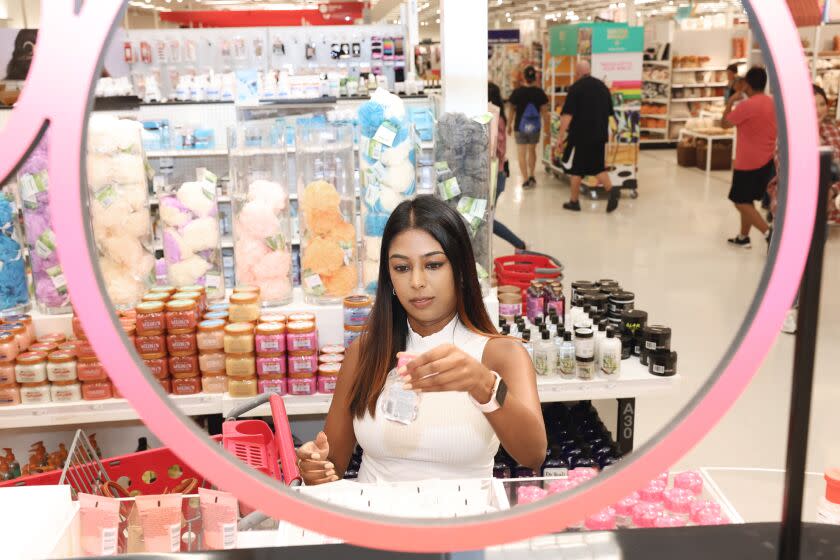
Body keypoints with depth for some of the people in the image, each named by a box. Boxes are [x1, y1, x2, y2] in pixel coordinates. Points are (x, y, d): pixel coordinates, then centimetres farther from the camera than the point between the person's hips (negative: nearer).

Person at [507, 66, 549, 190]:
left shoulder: (517, 92, -9)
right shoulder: (540, 92, -5)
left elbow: (512, 110, -3)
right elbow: (544, 111, -1)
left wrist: (509, 125, 9)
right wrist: (546, 126, 12)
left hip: (520, 126, -2)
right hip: (535, 126, 2)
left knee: (522, 153, 5)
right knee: (532, 150, 22)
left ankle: (526, 180, 2)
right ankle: (531, 176, 23)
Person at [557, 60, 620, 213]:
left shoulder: (576, 88, -10)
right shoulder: (603, 86, 11)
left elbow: (568, 115, -17)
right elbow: (609, 112, 17)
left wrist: (561, 135, -13)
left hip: (580, 135, -5)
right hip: (599, 135, 5)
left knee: (575, 168, 6)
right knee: (598, 166, 13)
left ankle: (574, 201, 12)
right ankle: (611, 190, -10)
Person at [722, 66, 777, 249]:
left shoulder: (746, 105, -20)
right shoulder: (771, 103, 6)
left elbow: (725, 123, -8)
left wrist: (731, 102, 1)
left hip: (749, 162, -8)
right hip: (766, 160, 8)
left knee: (741, 202, -1)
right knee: (747, 200, 18)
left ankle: (769, 233, -12)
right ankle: (743, 237, 25)